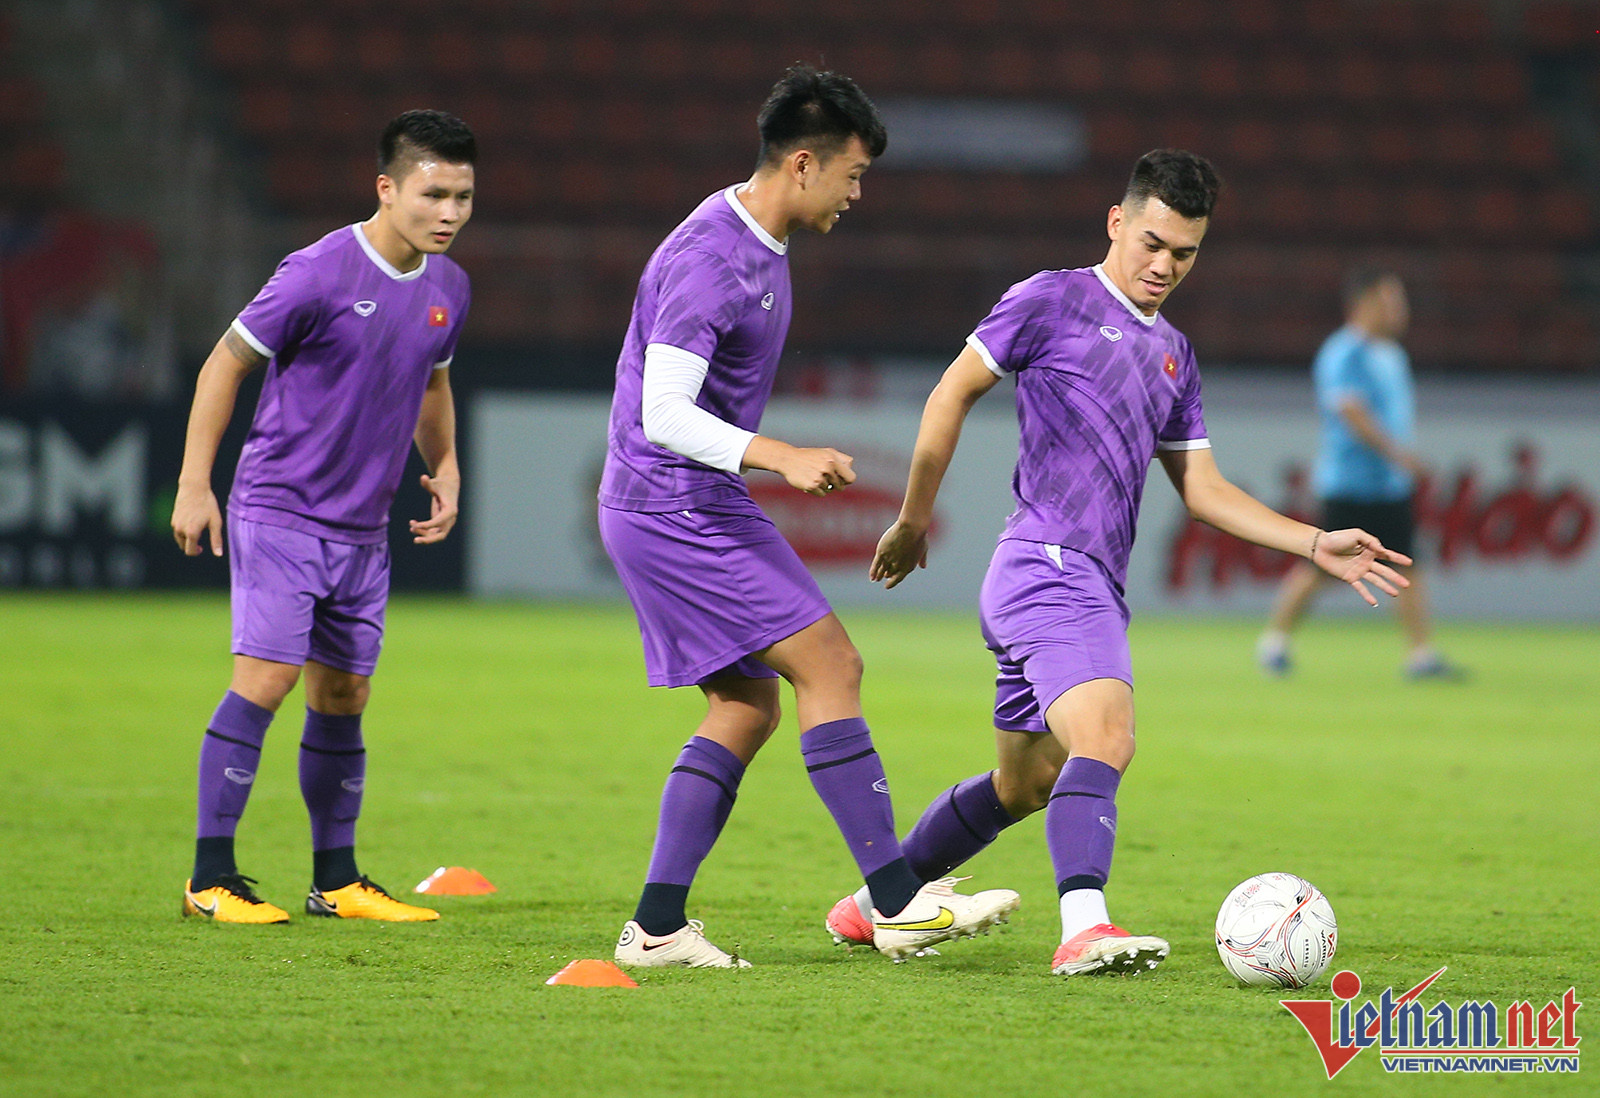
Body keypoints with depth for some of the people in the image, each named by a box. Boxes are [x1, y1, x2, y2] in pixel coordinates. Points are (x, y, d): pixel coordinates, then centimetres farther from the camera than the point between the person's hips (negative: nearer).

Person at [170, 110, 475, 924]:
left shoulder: (448, 289, 5)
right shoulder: (319, 275, -17)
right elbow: (226, 363, -9)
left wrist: (444, 469, 13)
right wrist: (194, 484, -10)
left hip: (363, 527, 7)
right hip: (279, 512, -7)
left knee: (344, 694, 9)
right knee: (266, 674, -14)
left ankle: (336, 880, 18)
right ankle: (210, 876, -9)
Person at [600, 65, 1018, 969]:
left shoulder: (761, 248, 12)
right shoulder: (710, 263, -20)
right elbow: (663, 414, -25)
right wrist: (782, 458, -33)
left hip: (696, 511, 11)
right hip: (671, 510, -11)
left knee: (746, 708, 8)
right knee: (830, 664, -12)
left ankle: (658, 927, 7)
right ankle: (900, 902, -13)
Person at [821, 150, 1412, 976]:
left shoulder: (1174, 356, 21)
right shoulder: (1055, 301, -1)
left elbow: (1202, 489, 22)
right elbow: (953, 392, 2)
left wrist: (1317, 546, 12)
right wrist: (913, 522, 3)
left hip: (1095, 587, 9)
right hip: (1048, 562, -9)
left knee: (1025, 785, 15)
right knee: (1104, 741, -28)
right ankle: (1083, 927, -41)